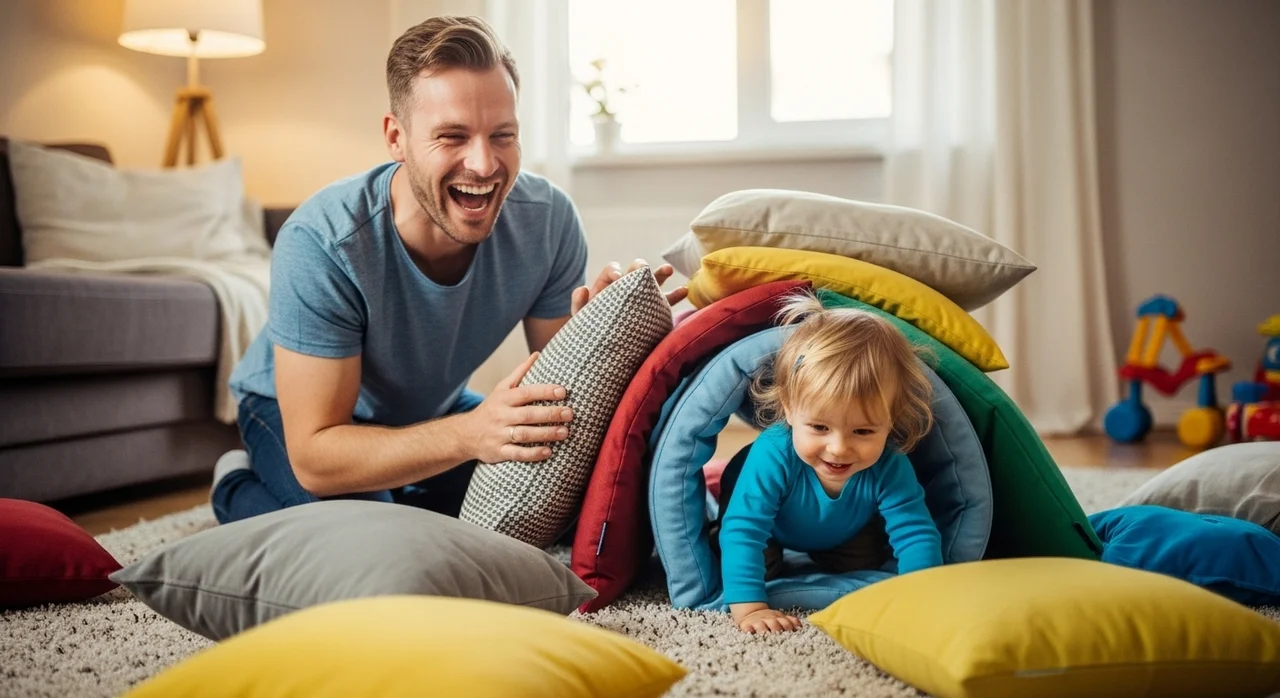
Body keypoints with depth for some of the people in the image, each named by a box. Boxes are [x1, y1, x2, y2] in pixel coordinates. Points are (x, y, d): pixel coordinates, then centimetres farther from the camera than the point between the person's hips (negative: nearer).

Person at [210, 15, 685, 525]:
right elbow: (315, 458, -34)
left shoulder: (548, 220, -25)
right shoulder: (322, 243, -35)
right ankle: (241, 491, 4)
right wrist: (471, 433, -49)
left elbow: (561, 390, -16)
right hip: (297, 412, -4)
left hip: (432, 407, 5)